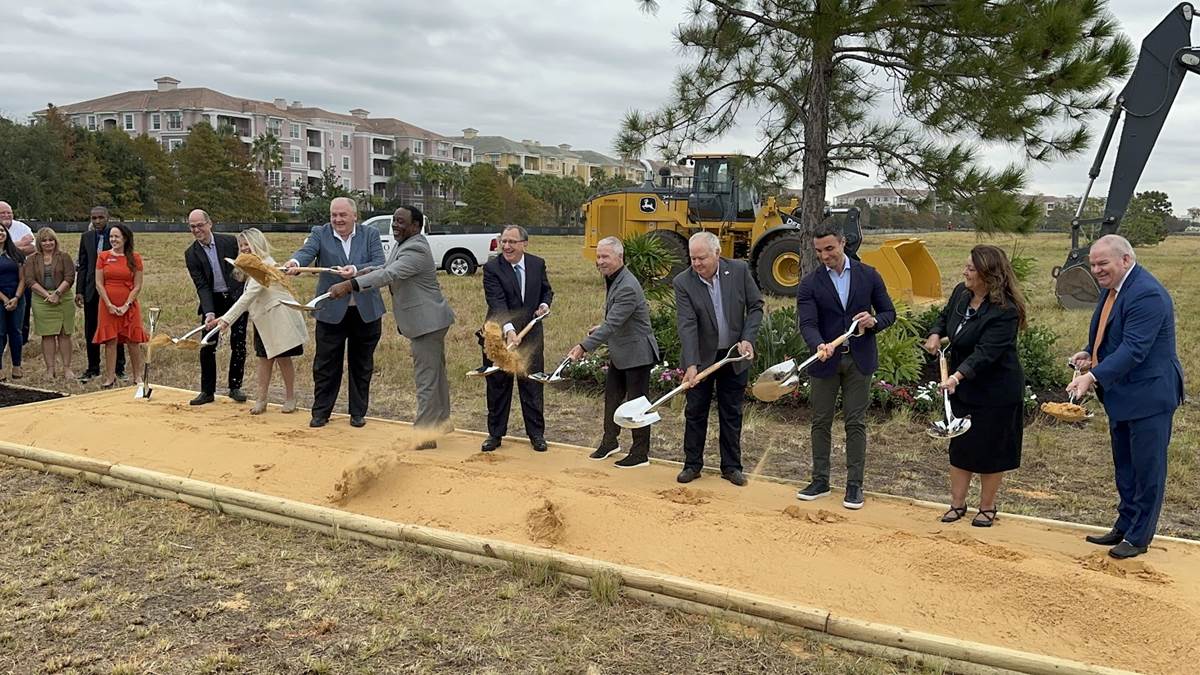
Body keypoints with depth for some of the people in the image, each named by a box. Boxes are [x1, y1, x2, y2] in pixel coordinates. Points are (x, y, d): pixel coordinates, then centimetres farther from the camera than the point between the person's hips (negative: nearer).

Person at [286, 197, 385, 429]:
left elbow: (380, 264, -11)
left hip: (366, 311, 1)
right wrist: (294, 262, -41)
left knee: (361, 364, 10)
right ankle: (321, 412, 17)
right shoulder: (320, 233, 0)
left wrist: (356, 270, -29)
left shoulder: (371, 234, 1)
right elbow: (307, 251, -18)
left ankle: (358, 412, 22)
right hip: (331, 311, 0)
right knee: (326, 364, 5)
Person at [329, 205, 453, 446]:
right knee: (436, 373, 21)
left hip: (427, 322, -11)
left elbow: (389, 275, -34)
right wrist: (352, 274, 2)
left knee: (426, 379, -6)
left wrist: (350, 285, -40)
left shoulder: (416, 250, -22)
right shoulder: (401, 245, 11)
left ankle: (424, 435, 0)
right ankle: (440, 420, 36)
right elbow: (383, 270, 16)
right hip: (425, 321, 11)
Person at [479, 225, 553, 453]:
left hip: (531, 334, 2)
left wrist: (545, 304, -8)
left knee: (532, 385, 9)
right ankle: (495, 433, 23)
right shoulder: (492, 268, -13)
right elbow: (497, 303, -24)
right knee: (498, 386, 9)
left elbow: (547, 290, 15)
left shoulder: (537, 264, -1)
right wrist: (509, 329, -37)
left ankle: (536, 433, 21)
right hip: (499, 335, -2)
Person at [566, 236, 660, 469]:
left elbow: (612, 325, -33)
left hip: (636, 352, -10)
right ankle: (609, 442, 36)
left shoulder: (627, 287, -27)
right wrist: (601, 328, 5)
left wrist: (584, 346, -37)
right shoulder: (610, 278, 5)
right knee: (612, 396, 19)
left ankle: (640, 453, 14)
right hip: (619, 352, 10)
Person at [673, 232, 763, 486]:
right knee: (695, 412, 8)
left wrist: (747, 339, -13)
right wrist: (690, 365, -30)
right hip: (701, 357, -1)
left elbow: (756, 306, -1)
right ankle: (692, 464, 21)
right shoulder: (683, 282, -15)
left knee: (732, 413, 10)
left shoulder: (739, 270, -10)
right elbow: (686, 325, -22)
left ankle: (731, 466, 22)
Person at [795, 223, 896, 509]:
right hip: (825, 362, 0)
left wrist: (874, 321, -16)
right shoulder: (810, 283, -4)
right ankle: (820, 480, 20)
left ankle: (854, 484, 13)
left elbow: (889, 312, 6)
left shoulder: (868, 275, 1)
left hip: (859, 360, 0)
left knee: (856, 423, 4)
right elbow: (807, 323, -14)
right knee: (821, 422, 8)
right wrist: (819, 345, -34)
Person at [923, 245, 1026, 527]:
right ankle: (957, 503, 24)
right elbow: (945, 317, 18)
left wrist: (958, 376, -44)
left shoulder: (1005, 311, -24)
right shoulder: (961, 293, -2)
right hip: (963, 388, 7)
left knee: (989, 450, 5)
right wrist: (935, 334, -2)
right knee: (959, 445, 12)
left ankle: (987, 508, 23)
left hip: (995, 392, -7)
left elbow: (986, 353, -32)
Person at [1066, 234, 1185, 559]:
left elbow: (1133, 349, -29)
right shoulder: (1112, 288, 8)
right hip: (1122, 397, 10)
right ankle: (1124, 527, 33)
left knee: (1147, 469, 4)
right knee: (1125, 468, 20)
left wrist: (1094, 377, -34)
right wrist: (1089, 353, 0)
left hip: (1149, 396, -10)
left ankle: (1138, 538, 15)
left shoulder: (1147, 295, -23)